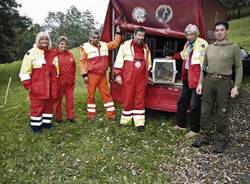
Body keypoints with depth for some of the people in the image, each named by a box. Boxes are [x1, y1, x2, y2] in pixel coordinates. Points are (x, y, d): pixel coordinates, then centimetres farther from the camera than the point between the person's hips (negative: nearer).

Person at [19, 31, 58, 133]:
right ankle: (36, 125, 15)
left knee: (49, 104, 12)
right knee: (36, 106, 1)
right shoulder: (31, 53, -6)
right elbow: (24, 71, -7)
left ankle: (46, 122, 28)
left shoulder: (53, 53, 9)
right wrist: (28, 85, -10)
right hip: (37, 87, -5)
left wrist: (57, 82, 17)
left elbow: (56, 69, 19)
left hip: (51, 86, 5)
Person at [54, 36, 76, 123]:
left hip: (69, 82, 4)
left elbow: (73, 67, 12)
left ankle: (70, 116, 22)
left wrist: (73, 78, 11)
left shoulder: (70, 54, 6)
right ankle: (58, 117, 22)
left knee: (70, 99, 9)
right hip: (59, 82, -3)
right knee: (58, 100, 9)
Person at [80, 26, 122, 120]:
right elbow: (82, 62, -4)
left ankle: (111, 114, 10)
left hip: (103, 75, 4)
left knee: (106, 94, 5)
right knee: (91, 95, 3)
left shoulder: (104, 45, 13)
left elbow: (115, 43, 24)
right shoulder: (85, 47, -2)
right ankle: (91, 115, 15)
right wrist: (84, 75, -11)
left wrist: (118, 33, 18)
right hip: (92, 75, -4)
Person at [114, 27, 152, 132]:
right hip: (128, 77, -4)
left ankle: (140, 123, 8)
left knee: (140, 100, 4)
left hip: (141, 78, 4)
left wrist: (147, 75, 20)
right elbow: (119, 61, -3)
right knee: (128, 99, 3)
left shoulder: (146, 48, 14)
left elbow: (148, 63, 22)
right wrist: (117, 75, -7)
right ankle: (126, 120, 18)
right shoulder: (125, 45, -1)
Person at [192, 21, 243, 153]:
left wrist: (236, 87, -8)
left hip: (223, 82, -4)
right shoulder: (209, 48, 13)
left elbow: (239, 68, 0)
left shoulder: (234, 48, 2)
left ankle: (221, 141, 13)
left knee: (222, 113, 1)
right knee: (205, 111, 7)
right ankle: (204, 137, 19)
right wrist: (200, 83, 10)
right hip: (208, 80, 4)